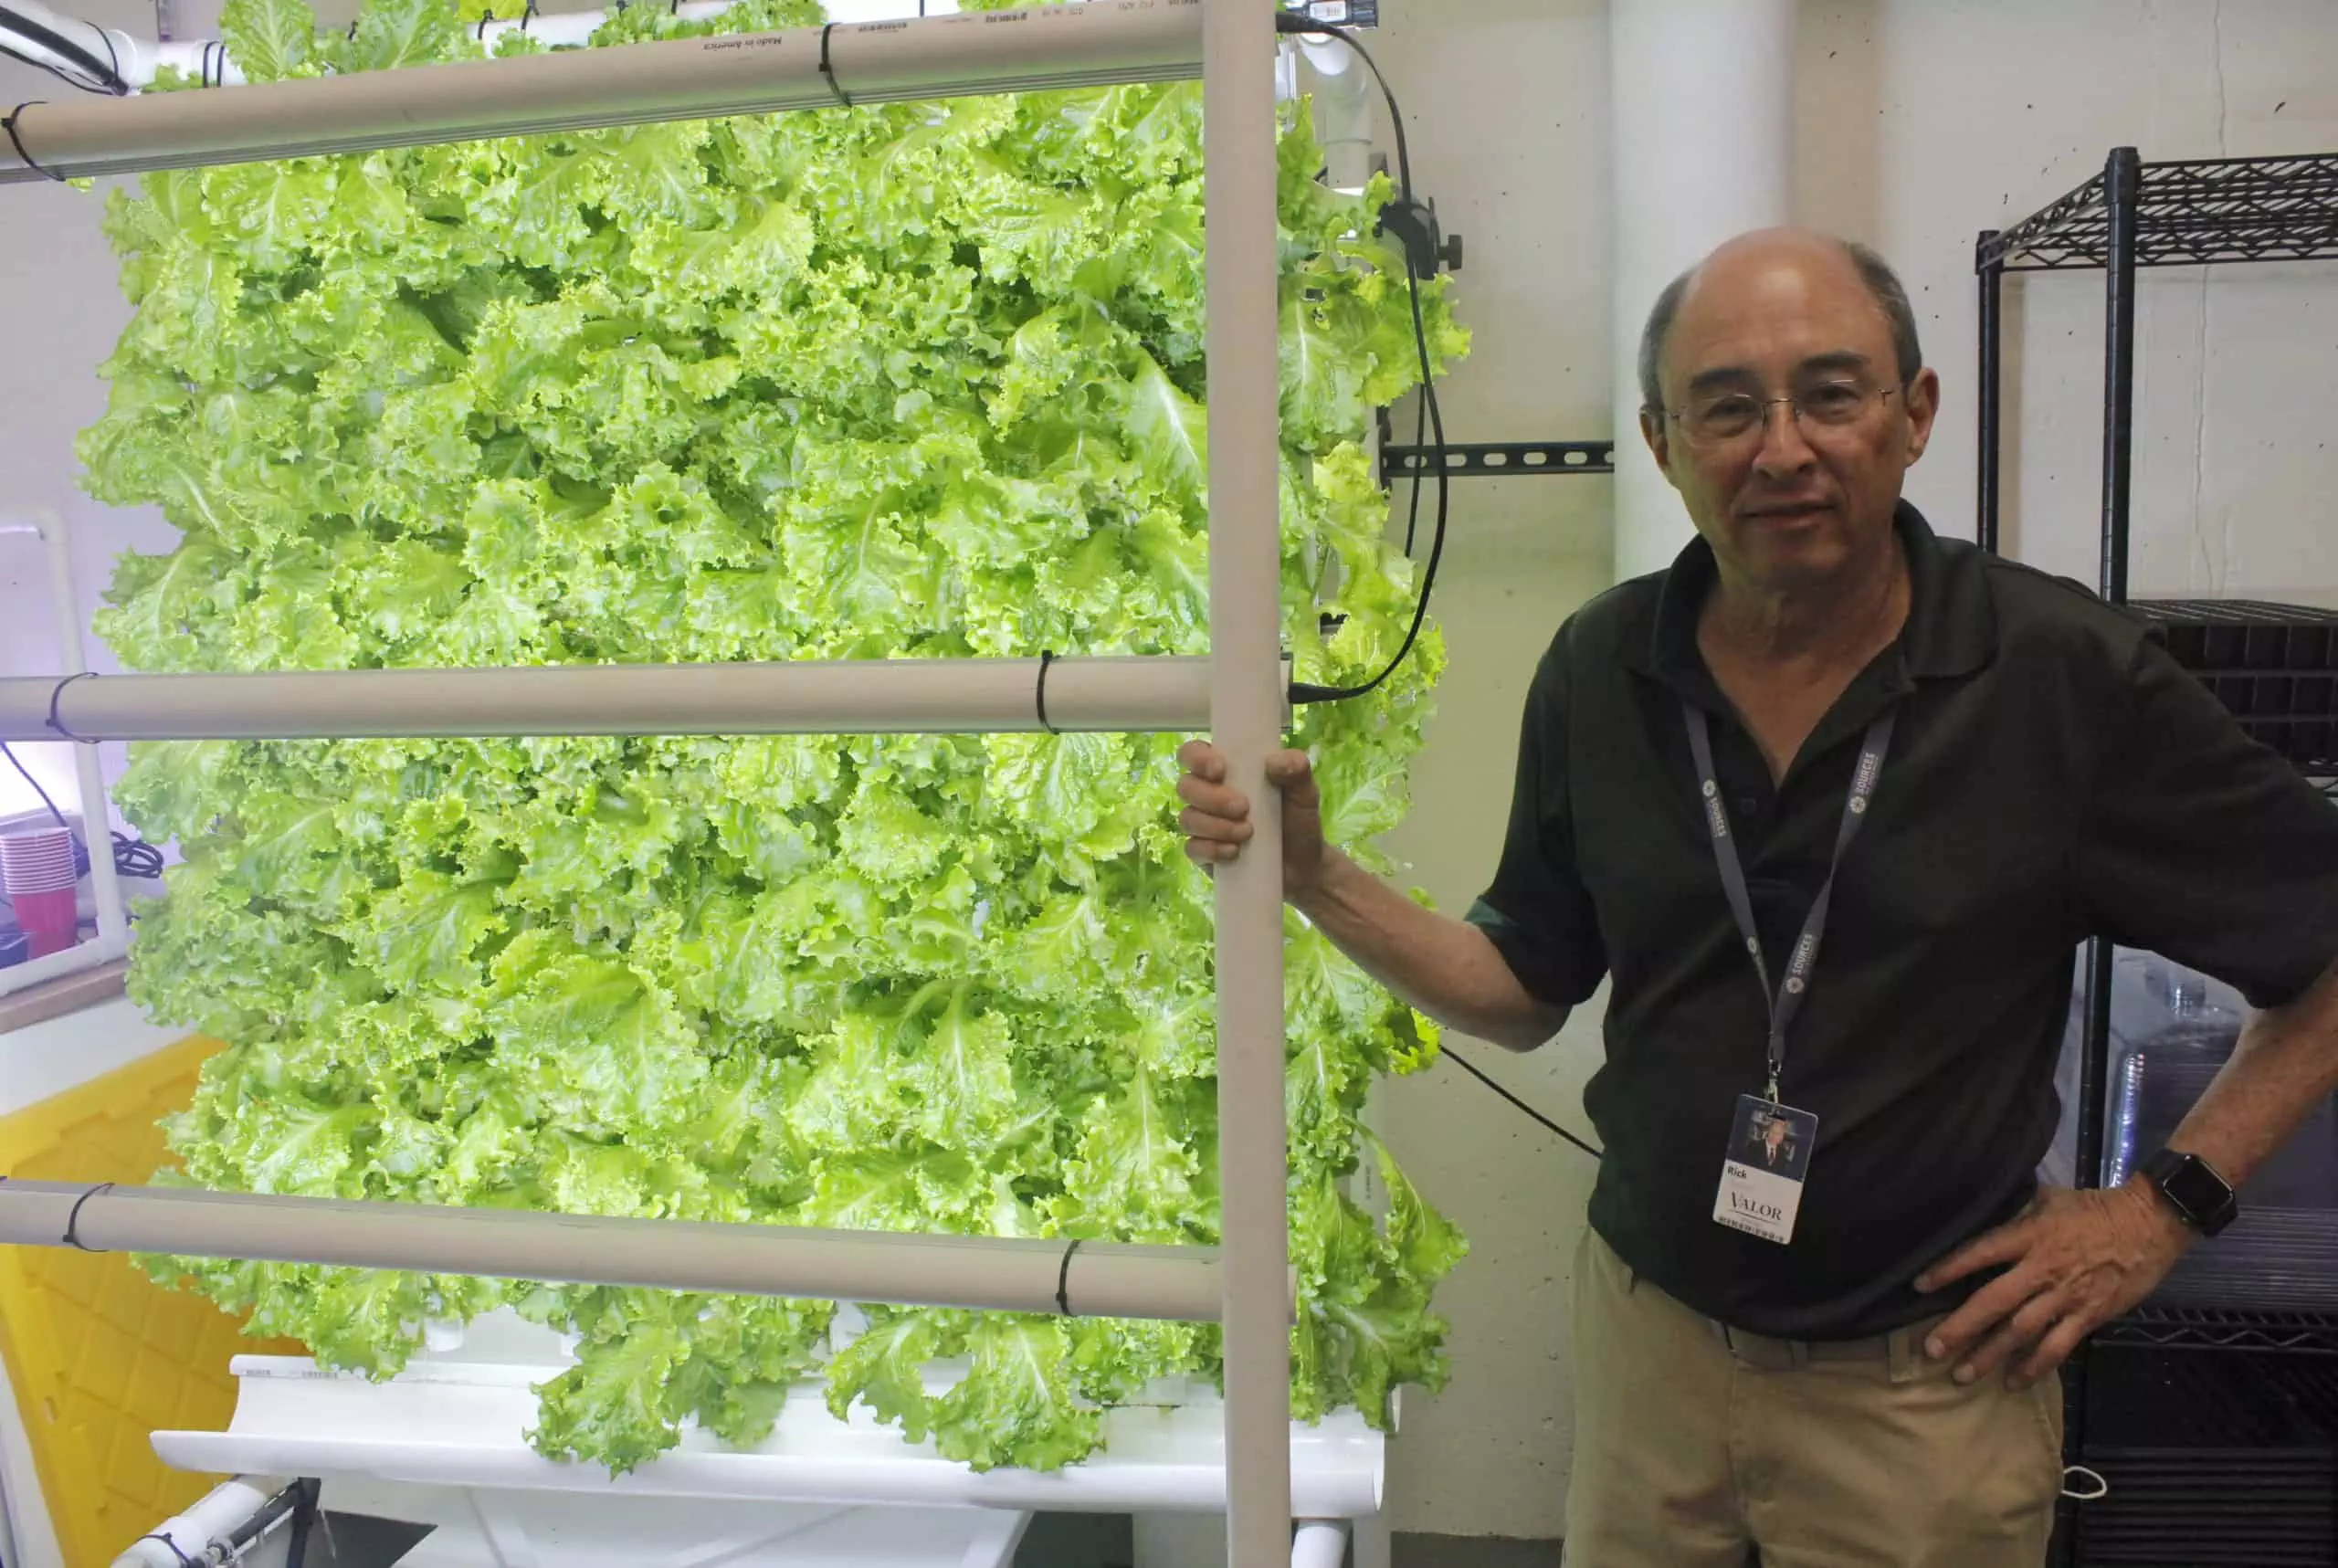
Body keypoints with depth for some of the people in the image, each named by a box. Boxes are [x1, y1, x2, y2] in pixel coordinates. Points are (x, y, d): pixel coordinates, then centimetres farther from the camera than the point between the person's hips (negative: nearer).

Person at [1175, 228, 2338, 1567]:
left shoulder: (2071, 676, -16)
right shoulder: (1601, 670, -6)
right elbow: (1525, 991, 2)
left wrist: (2169, 1204, -7)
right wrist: (1313, 875, -10)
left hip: (1926, 1381, -2)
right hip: (1645, 1333, 3)